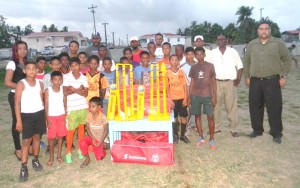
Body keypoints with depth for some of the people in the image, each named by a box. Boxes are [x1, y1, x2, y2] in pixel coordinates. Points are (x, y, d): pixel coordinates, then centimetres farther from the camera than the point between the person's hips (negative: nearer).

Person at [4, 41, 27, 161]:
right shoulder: (12, 63, -10)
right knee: (17, 121, 4)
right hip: (15, 96, -5)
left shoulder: (26, 63, 10)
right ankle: (18, 149, 17)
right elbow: (7, 82, -17)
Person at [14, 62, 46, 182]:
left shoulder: (40, 83, 5)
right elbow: (17, 103, -10)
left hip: (39, 113, 4)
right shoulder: (21, 84, -8)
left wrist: (44, 116, 9)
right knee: (26, 140, -2)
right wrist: (18, 120, -14)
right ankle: (23, 168, 4)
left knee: (37, 137, 13)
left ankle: (35, 160, 30)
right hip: (26, 115, -4)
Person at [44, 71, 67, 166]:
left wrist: (65, 116, -1)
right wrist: (48, 119, -8)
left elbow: (65, 103, 4)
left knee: (61, 136, 8)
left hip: (61, 116, 2)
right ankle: (51, 157, 17)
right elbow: (46, 105, -6)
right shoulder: (48, 90, -8)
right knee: (51, 137, 4)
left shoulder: (63, 89, -1)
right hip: (52, 116, -2)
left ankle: (59, 155, 21)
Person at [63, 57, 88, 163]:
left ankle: (80, 149, 25)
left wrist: (73, 89, -15)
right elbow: (65, 92, -11)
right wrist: (78, 89, -10)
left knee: (81, 128, 11)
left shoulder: (84, 78, 3)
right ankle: (68, 152, 13)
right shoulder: (66, 77, -4)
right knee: (70, 130, 0)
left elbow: (85, 94, -4)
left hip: (83, 107, 3)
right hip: (71, 108, -3)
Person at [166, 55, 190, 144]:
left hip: (182, 98, 2)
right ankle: (175, 135, 20)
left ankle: (183, 135, 20)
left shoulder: (181, 72, 2)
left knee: (184, 117, 5)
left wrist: (185, 98, -3)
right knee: (174, 118, 6)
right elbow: (167, 88, -2)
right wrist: (170, 100, -9)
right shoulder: (167, 73, -3)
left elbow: (185, 86, 3)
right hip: (173, 99, -2)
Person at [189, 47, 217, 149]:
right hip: (195, 95, 3)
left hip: (207, 95, -2)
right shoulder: (193, 67, 7)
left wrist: (214, 96, -4)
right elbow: (192, 82, 10)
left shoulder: (210, 66, 1)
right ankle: (201, 137, 22)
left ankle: (212, 139, 7)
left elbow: (213, 82, 3)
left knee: (210, 116, -4)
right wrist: (189, 96, 6)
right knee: (197, 115, 8)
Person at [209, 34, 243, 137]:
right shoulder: (212, 53, 7)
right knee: (215, 106, 5)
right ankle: (216, 127, 17)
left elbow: (240, 66, 6)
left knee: (232, 106, 1)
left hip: (230, 83, -1)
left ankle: (233, 129, 10)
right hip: (217, 83, 1)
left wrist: (238, 79, -6)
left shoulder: (233, 52, 4)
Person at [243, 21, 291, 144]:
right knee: (255, 107, 9)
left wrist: (283, 76, -3)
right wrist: (247, 77, 10)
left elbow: (287, 59, 3)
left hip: (272, 81, -3)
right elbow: (246, 61, 14)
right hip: (255, 81, 3)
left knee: (274, 108, -1)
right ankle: (257, 130, 24)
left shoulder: (278, 43, 0)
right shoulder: (251, 44, 8)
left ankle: (276, 134, 10)